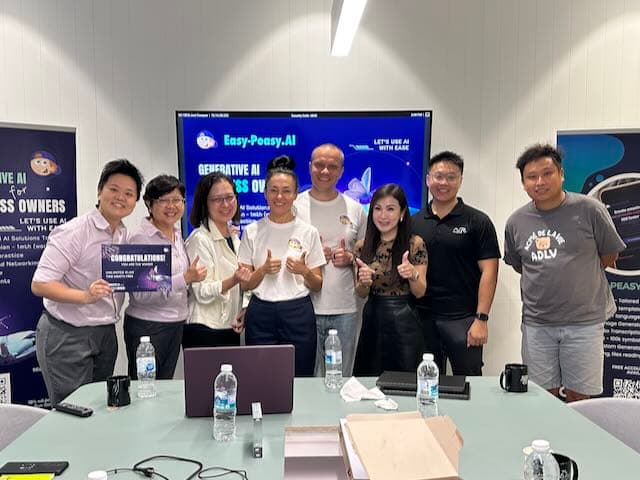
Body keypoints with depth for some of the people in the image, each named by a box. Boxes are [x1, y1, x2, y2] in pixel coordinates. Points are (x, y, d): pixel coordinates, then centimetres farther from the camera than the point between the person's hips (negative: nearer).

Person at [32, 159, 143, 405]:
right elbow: (39, 284, -19)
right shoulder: (73, 232, -17)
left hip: (105, 334, 7)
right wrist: (85, 295, -32)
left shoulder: (124, 234, 6)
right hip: (67, 336, -7)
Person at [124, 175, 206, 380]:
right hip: (147, 325, -7)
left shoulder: (177, 235, 8)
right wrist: (185, 278, -25)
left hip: (176, 324, 7)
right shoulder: (141, 238, -15)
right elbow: (140, 294, -23)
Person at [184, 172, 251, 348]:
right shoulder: (200, 239, -13)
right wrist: (233, 280, -32)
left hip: (231, 330, 7)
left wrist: (244, 310, 2)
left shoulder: (234, 236, 10)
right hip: (204, 333, -7)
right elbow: (202, 293, -17)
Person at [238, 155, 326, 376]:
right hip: (260, 315, 0)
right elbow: (244, 284, 4)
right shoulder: (252, 231, 2)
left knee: (300, 379, 6)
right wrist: (263, 270, -14)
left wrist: (304, 271, -14)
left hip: (298, 314, 0)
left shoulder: (309, 232, 2)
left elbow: (317, 286, 5)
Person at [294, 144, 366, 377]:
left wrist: (350, 258, -7)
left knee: (342, 379, 13)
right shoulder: (293, 206, 0)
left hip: (345, 309, 2)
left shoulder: (355, 209, 7)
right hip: (305, 308, -2)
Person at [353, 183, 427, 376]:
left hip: (404, 322, -3)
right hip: (372, 319, 3)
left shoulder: (415, 244, -8)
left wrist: (412, 275, -24)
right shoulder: (362, 246, 1)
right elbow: (361, 294, 6)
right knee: (368, 379, 11)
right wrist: (364, 282, -15)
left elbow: (420, 292, -4)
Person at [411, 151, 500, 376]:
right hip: (422, 318, 3)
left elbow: (488, 272, -6)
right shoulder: (414, 222, 8)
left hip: (463, 318, -3)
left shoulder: (478, 222, -2)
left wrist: (481, 318, -13)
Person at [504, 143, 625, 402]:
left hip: (584, 322, -2)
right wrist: (546, 280, 10)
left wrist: (575, 276, 10)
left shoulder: (589, 210, -7)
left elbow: (609, 255, 4)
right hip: (536, 324, 3)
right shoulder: (516, 222, 3)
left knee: (578, 396, 6)